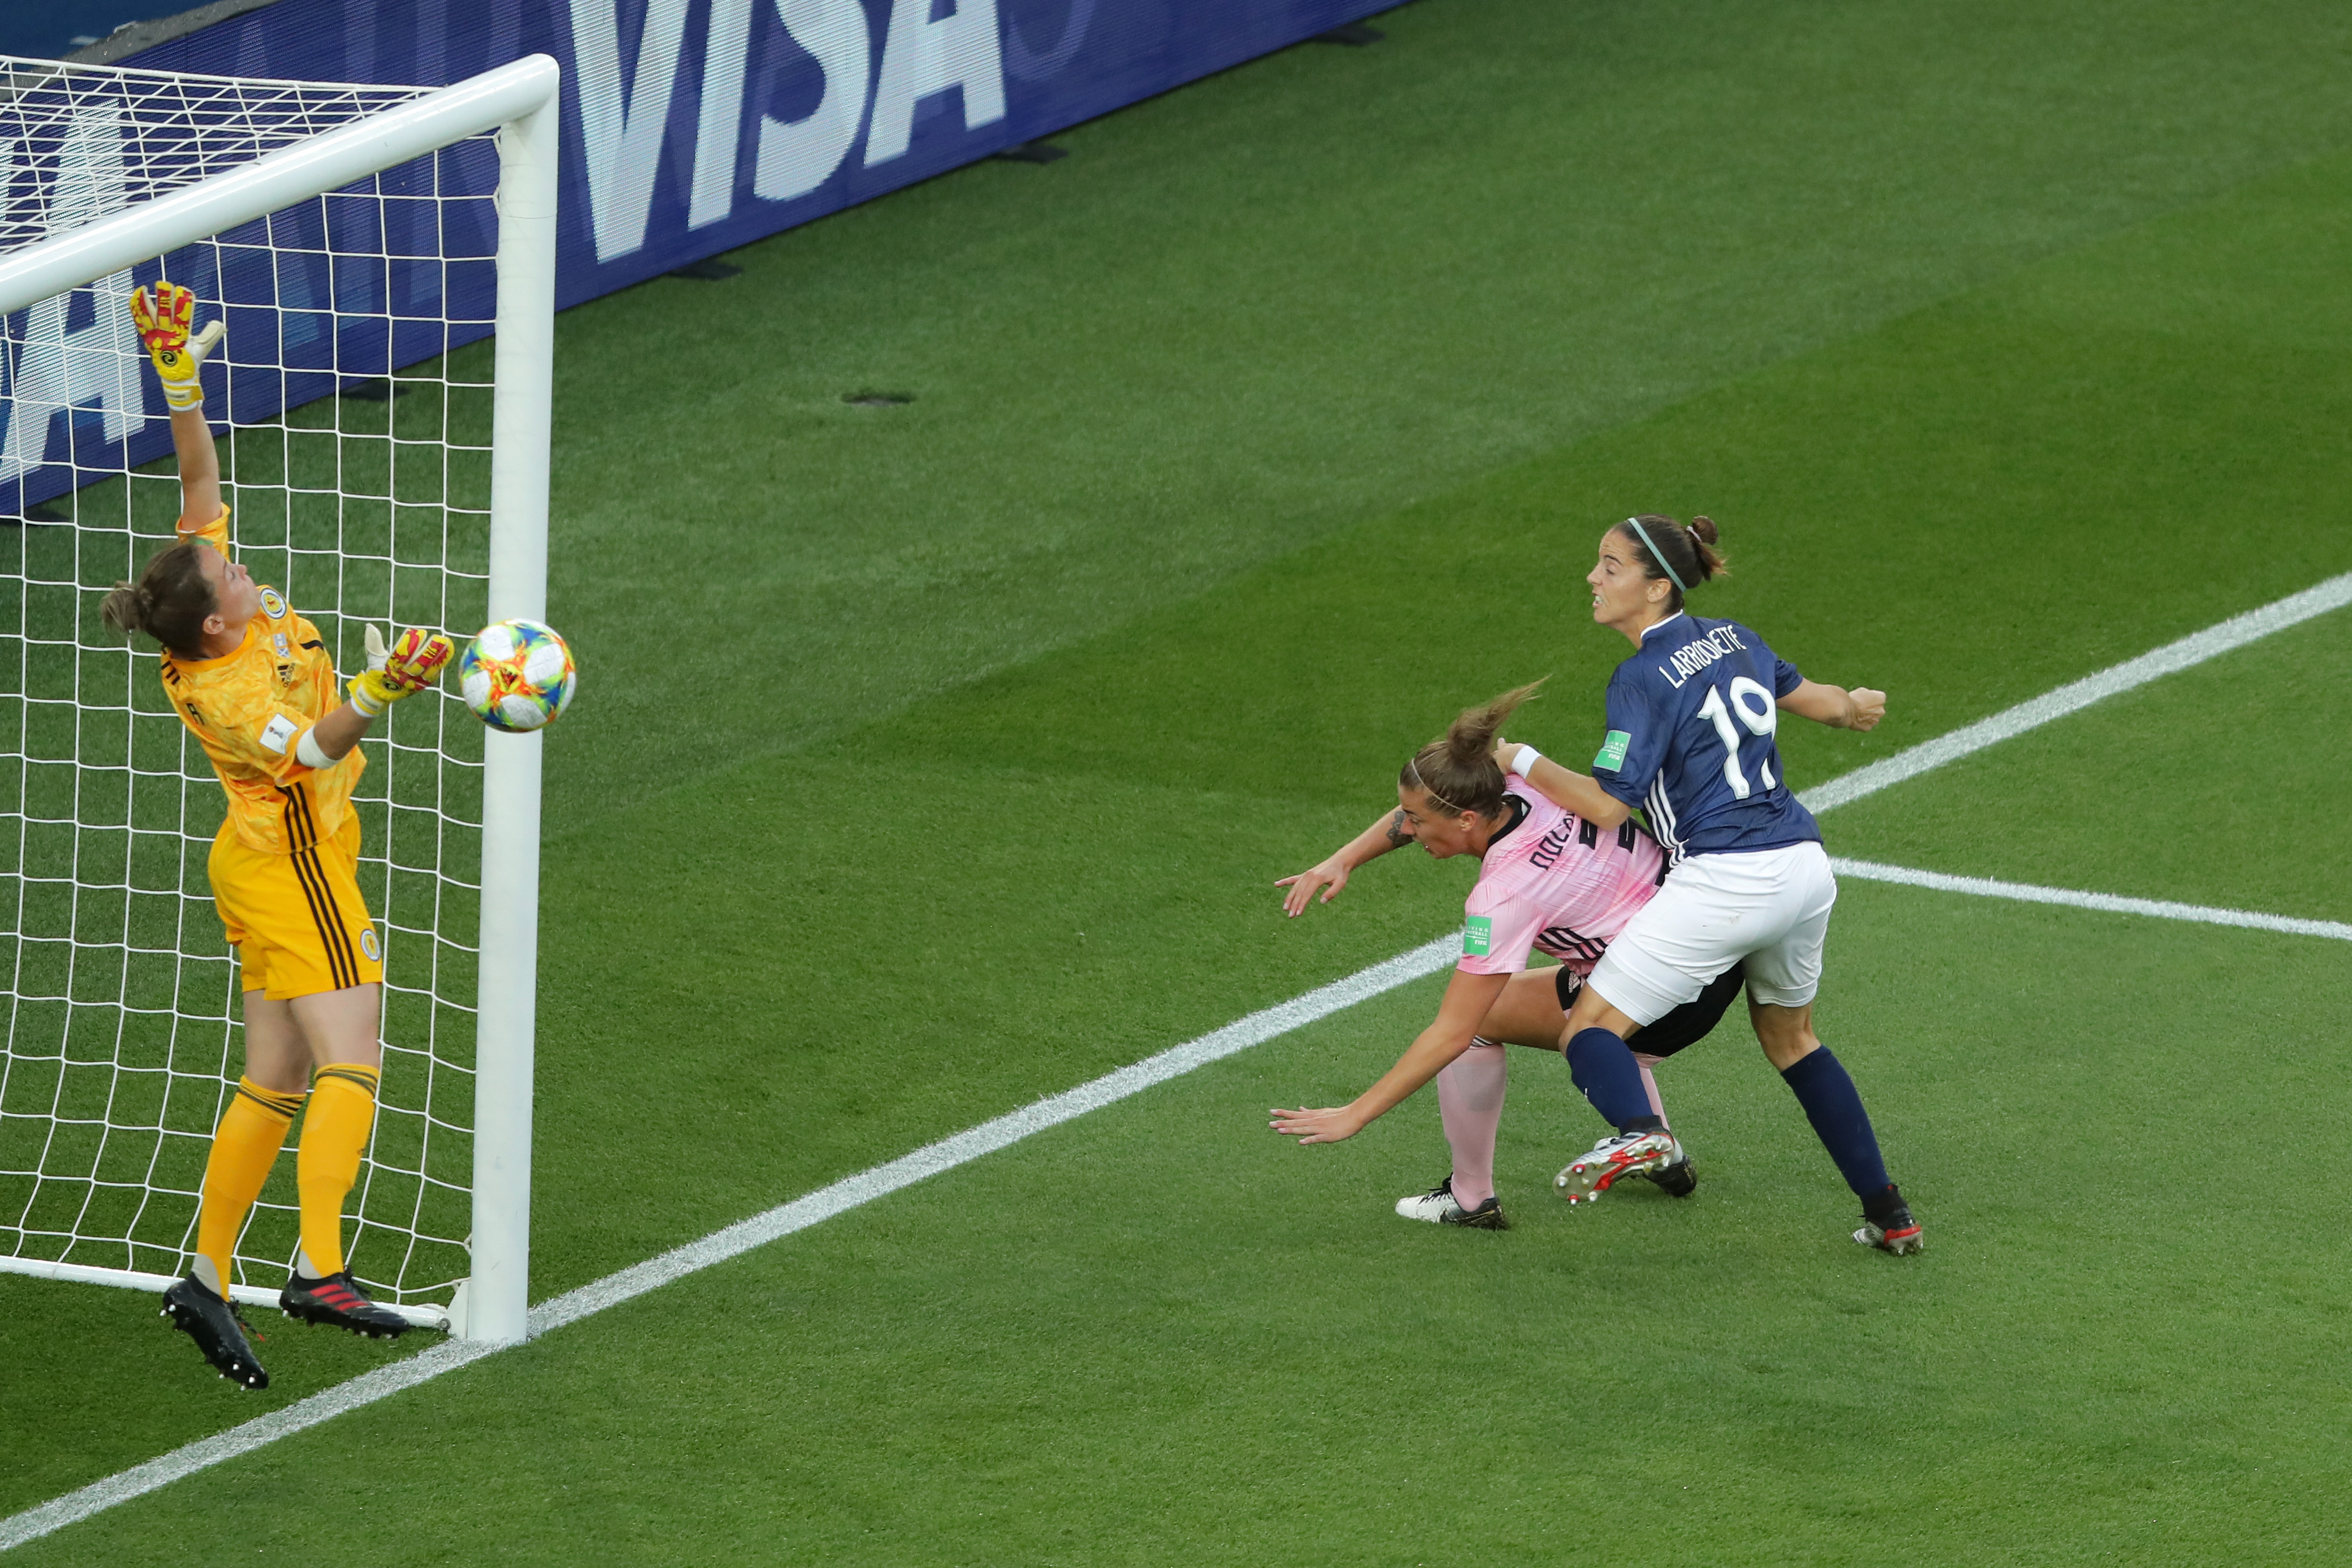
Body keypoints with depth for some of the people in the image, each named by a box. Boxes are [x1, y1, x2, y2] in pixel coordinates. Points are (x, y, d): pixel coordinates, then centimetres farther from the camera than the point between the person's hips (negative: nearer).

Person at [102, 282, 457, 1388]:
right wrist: (380, 692, -53)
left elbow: (200, 479, 4)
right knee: (350, 1063, -17)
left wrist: (180, 378, -5)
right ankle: (318, 1268, -29)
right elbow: (313, 747, -38)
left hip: (268, 862, 10)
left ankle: (206, 1279, 10)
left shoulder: (213, 607, -3)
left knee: (275, 1082, 10)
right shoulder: (221, 691, -25)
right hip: (294, 864, -10)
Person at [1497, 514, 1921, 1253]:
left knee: (1590, 1029, -5)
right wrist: (1855, 706, 51)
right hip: (1806, 865, 8)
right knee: (1789, 1035, 29)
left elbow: (1608, 805, -14)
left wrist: (1518, 759, -3)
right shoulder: (1732, 639, 12)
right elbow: (1811, 698, 28)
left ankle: (1637, 1130, -39)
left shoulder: (1644, 679, -9)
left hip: (1725, 880, -8)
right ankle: (1889, 1214, 27)